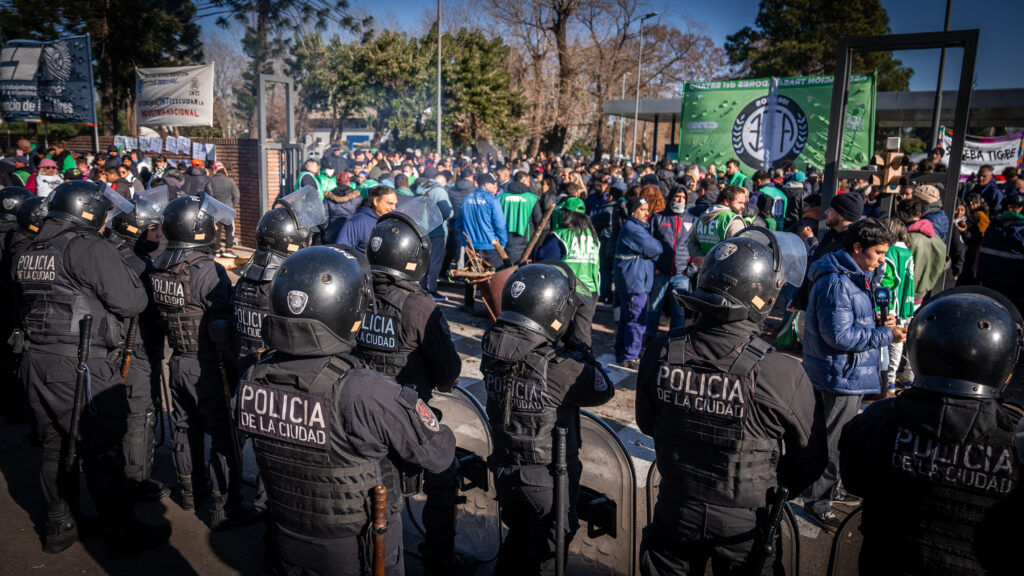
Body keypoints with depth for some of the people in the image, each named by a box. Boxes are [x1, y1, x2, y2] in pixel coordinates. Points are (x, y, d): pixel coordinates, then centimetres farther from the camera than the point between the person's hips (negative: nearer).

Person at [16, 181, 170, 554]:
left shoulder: (30, 253, 12)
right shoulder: (91, 248, -13)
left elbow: (31, 301, 21)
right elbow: (132, 302, -15)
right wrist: (126, 271, 2)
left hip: (36, 360, 8)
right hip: (81, 366, -8)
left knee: (55, 449, 19)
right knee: (102, 453, 1)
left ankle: (59, 528, 32)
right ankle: (122, 534, 11)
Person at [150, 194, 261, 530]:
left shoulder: (158, 267, 0)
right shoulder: (209, 272, -23)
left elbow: (156, 313, 11)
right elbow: (222, 330, -23)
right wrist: (234, 369, -13)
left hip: (177, 361, 8)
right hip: (208, 367, -8)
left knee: (186, 426, 23)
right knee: (224, 434, 3)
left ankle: (190, 490, 40)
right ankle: (224, 508, 11)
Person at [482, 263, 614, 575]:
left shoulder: (494, 348, -13)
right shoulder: (559, 367, -31)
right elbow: (604, 391, -16)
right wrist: (580, 350, -9)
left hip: (505, 471, 6)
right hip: (548, 480, -5)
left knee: (517, 537, 30)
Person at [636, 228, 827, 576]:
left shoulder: (660, 353, -19)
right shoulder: (783, 376, -28)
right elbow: (812, 465, -12)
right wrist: (779, 490, 8)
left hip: (675, 514, 2)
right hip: (744, 526, -2)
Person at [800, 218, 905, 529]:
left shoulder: (851, 276, 11)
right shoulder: (836, 283, -23)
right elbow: (839, 335, -26)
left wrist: (878, 323, 2)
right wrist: (886, 335, -20)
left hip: (850, 375, 11)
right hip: (841, 377, -11)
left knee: (839, 437, 23)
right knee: (832, 442, 1)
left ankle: (829, 488, 38)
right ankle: (817, 502, 14)